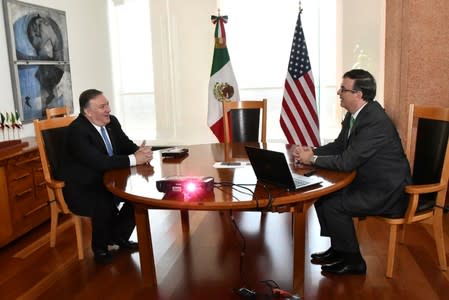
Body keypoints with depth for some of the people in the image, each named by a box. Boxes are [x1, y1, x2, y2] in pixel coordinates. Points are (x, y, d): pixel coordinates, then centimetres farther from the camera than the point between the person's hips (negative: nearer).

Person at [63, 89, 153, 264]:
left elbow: (126, 145, 6)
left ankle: (118, 236, 13)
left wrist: (140, 152, -19)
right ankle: (100, 247, -2)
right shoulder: (77, 131, -24)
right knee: (105, 206, -34)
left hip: (107, 181, 8)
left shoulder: (112, 121, 0)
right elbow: (99, 162, -35)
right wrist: (134, 159, -33)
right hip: (82, 189, -8)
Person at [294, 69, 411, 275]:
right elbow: (339, 145, 13)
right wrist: (312, 151, -5)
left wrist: (312, 159, -16)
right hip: (367, 180, 9)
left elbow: (346, 162, -29)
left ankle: (353, 261, 2)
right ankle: (338, 248, 17)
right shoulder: (354, 114, 2)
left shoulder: (376, 122, -28)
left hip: (387, 191, -9)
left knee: (332, 205, -18)